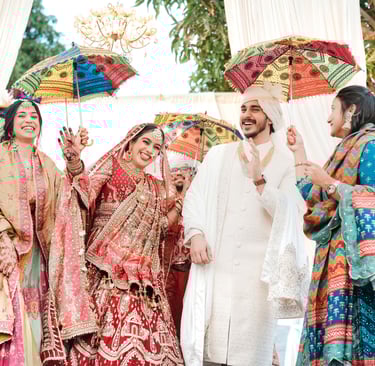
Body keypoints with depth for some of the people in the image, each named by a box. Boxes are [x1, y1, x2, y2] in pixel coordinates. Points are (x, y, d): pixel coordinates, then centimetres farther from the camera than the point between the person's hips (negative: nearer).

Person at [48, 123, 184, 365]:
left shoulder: (156, 187, 22)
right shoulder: (111, 167, 7)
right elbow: (86, 193, -12)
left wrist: (175, 213, 9)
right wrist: (75, 163, -30)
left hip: (142, 271, 5)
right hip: (106, 269, -5)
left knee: (143, 337, -5)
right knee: (107, 333, -14)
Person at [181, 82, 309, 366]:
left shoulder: (285, 162, 6)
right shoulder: (219, 155, 11)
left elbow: (287, 215, -4)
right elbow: (195, 196, 4)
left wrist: (260, 180, -17)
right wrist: (195, 234, -13)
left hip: (258, 268, -1)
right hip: (216, 265, 1)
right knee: (211, 343, -3)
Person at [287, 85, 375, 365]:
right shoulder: (348, 150, 23)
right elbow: (312, 197, 25)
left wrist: (329, 184, -14)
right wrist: (299, 152, 27)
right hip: (334, 260, 9)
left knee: (348, 342, -15)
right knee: (330, 341, 3)